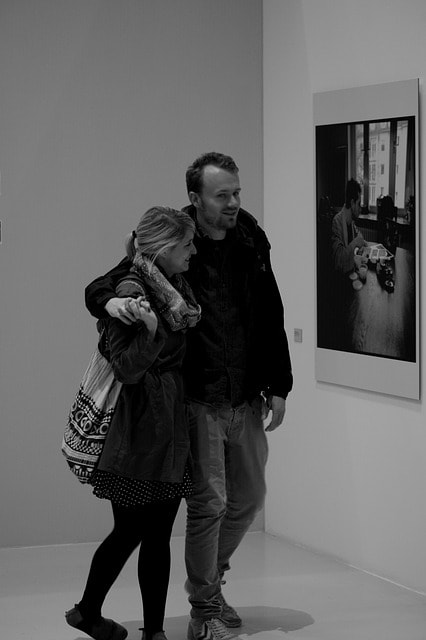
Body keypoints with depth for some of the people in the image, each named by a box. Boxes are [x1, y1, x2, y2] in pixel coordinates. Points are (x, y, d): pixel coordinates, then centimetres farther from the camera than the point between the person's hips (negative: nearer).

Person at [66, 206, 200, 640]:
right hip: (138, 429, -7)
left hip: (171, 426, 7)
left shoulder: (176, 286, 11)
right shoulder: (130, 291, -14)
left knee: (158, 536, 8)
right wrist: (150, 330, -30)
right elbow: (127, 368, -17)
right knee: (130, 531, 3)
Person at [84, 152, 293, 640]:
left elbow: (271, 318, 12)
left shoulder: (251, 242, 3)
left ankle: (208, 578, 38)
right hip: (198, 400, -5)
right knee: (209, 501, -6)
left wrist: (278, 386, 9)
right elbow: (98, 288, -9)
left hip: (246, 399, 6)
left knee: (249, 496, 15)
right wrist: (112, 301, -34)